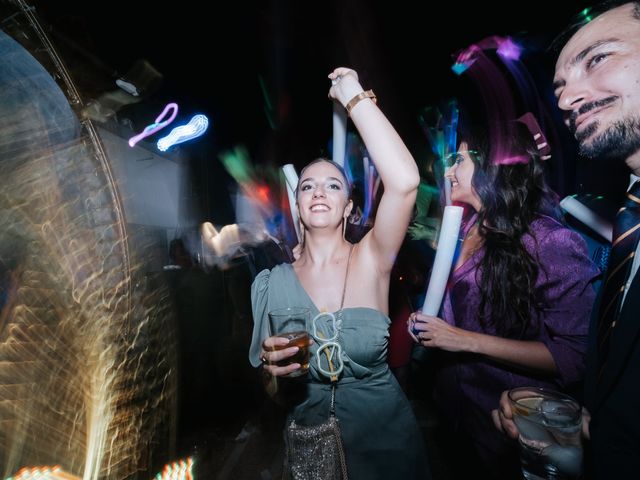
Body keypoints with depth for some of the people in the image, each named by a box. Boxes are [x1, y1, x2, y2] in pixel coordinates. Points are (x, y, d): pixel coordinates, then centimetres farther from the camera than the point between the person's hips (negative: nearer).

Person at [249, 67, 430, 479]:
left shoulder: (370, 260, -16)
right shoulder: (273, 282, -11)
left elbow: (404, 181, -34)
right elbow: (272, 389, 1)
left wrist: (353, 95, -23)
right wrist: (271, 366, -23)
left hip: (385, 435, 0)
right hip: (311, 439, 1)